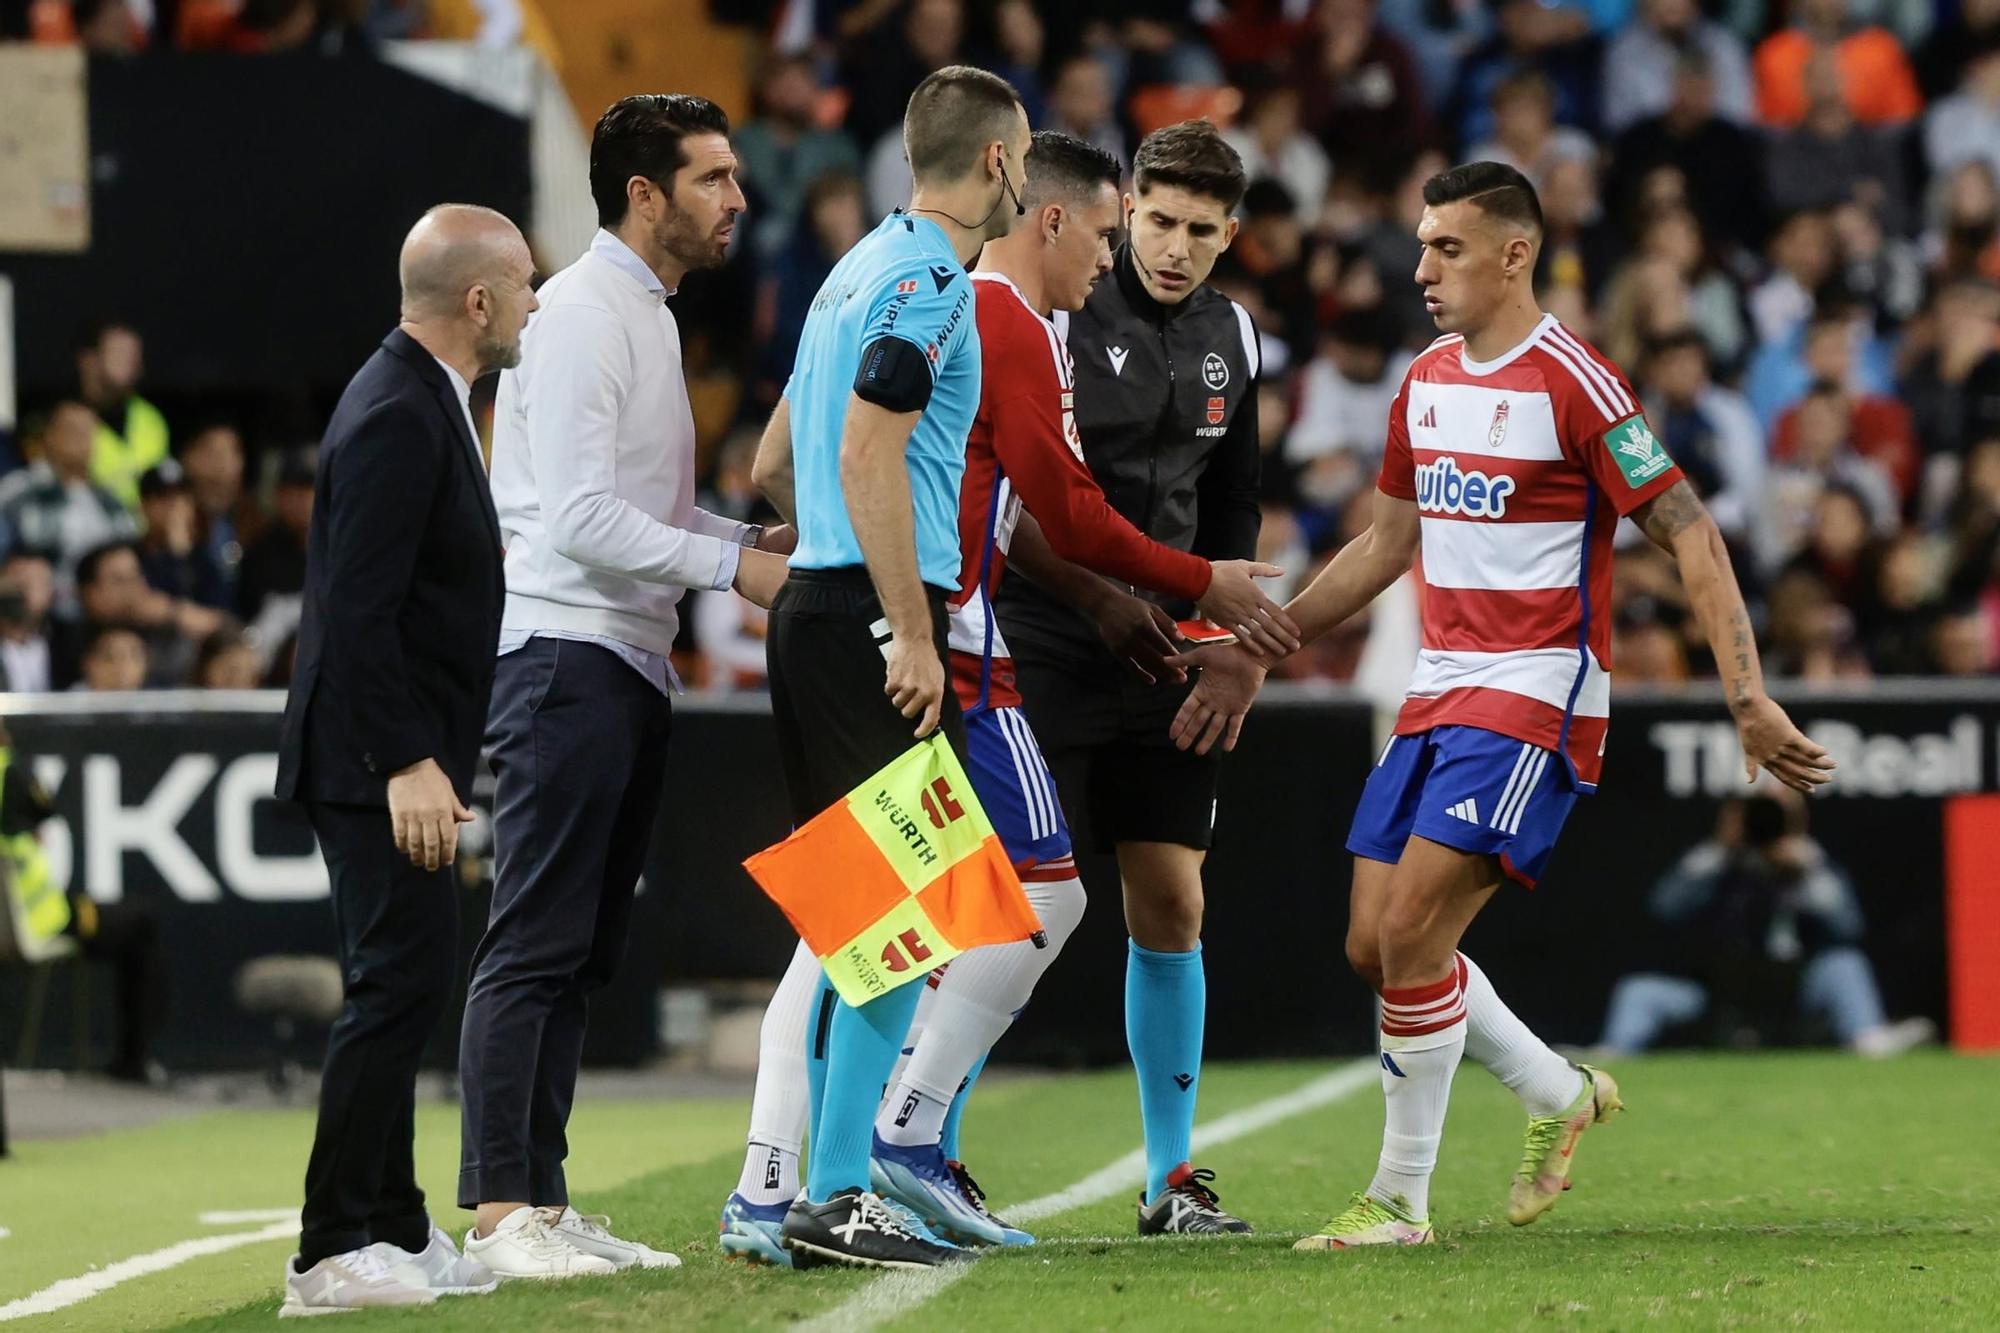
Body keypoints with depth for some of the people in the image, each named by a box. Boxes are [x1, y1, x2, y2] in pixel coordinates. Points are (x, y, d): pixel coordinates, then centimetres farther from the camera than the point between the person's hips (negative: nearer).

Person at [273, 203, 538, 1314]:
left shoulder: (422, 401, 15)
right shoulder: (398, 417, -18)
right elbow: (358, 610, -23)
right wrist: (409, 765, -26)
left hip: (406, 758, 11)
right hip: (380, 762, -11)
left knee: (406, 991, 14)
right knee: (401, 987, -11)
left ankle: (393, 1231, 20)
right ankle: (336, 1255, -10)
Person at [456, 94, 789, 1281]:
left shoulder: (651, 317, 19)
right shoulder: (583, 314, -12)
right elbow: (580, 517, -20)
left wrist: (761, 542, 9)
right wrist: (729, 562, -17)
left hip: (630, 668, 10)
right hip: (568, 656, -10)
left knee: (584, 955, 10)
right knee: (536, 947, -11)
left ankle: (544, 1203, 13)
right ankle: (498, 1214, -12)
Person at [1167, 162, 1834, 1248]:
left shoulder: (1574, 385, -12)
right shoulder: (1426, 381, 12)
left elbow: (1690, 538, -13)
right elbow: (1388, 543, 23)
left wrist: (1747, 697, -20)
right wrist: (1259, 650, 21)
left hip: (1536, 696, -8)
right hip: (1437, 695, 8)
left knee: (1410, 930, -16)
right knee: (1376, 944, 4)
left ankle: (1401, 1199, -4)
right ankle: (1561, 1095, 26)